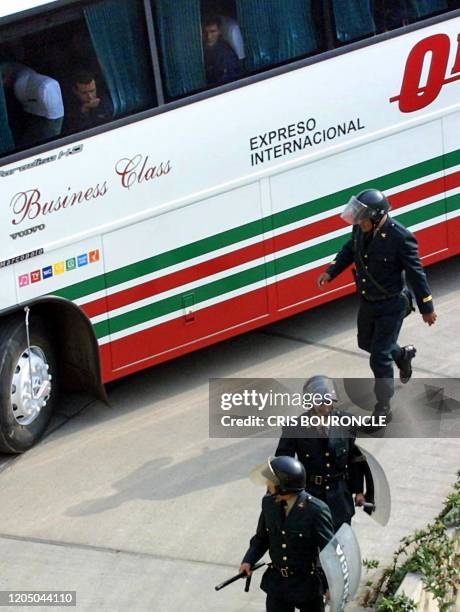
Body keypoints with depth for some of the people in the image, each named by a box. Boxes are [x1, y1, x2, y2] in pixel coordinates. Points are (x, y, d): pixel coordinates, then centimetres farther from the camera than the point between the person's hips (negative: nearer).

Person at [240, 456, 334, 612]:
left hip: (307, 584, -4)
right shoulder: (269, 502, -6)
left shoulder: (316, 510, -23)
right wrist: (249, 561, -7)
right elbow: (262, 538, 9)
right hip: (277, 582, 4)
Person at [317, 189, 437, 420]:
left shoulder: (400, 238, -29)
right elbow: (349, 250, 12)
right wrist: (330, 272, 0)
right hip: (367, 303, 7)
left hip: (391, 307, -7)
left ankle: (383, 410, 12)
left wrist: (427, 308, -11)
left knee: (379, 358, -3)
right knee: (366, 343, 27)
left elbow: (416, 274, -19)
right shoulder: (361, 229, -11)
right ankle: (403, 355, 55)